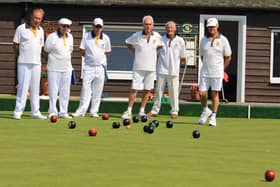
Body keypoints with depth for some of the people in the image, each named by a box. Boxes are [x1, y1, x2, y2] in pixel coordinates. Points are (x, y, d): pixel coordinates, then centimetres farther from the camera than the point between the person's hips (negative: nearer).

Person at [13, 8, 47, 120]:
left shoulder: (40, 30, 12)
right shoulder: (21, 28, -4)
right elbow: (15, 45, 0)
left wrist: (36, 58, 11)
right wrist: (21, 57, 3)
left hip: (36, 63, 5)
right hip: (24, 63, -5)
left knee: (35, 89, 7)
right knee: (23, 87, -7)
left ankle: (35, 112, 12)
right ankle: (18, 112, -3)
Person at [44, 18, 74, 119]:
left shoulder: (70, 37, 9)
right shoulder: (52, 37, -9)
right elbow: (46, 49, -1)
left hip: (67, 68, 5)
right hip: (54, 68, -5)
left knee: (65, 91, 7)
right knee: (53, 91, -4)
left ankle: (63, 112, 13)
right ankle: (53, 112, 1)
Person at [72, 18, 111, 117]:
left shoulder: (106, 38, 6)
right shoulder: (86, 36, 1)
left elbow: (107, 52, 14)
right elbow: (82, 51, 5)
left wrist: (100, 59, 3)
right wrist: (89, 57, -1)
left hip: (100, 67, 2)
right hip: (88, 67, -2)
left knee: (97, 90, 4)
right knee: (85, 88, -8)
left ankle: (94, 111, 11)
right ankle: (81, 110, -7)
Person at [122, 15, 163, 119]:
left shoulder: (157, 36, 2)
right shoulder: (137, 36, -3)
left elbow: (160, 46, 20)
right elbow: (127, 43, 13)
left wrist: (155, 53, 8)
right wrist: (134, 51, 7)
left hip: (151, 67, 2)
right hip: (138, 67, -2)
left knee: (147, 90, 5)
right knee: (134, 89, -6)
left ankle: (142, 111, 14)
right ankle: (129, 111, -3)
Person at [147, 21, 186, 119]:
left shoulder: (180, 41, 3)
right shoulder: (161, 39, 4)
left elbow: (182, 57, 11)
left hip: (173, 70, -1)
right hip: (161, 70, 1)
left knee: (173, 92, 1)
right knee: (158, 90, 5)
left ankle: (174, 111, 11)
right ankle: (155, 110, 12)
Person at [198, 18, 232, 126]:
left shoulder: (223, 40, -1)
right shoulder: (204, 40, 7)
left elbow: (228, 57, 5)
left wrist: (221, 69, 6)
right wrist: (207, 66, 12)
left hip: (217, 73, -3)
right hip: (205, 72, 3)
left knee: (215, 95, 0)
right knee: (202, 94, -1)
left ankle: (213, 117, 7)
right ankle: (205, 111, 23)